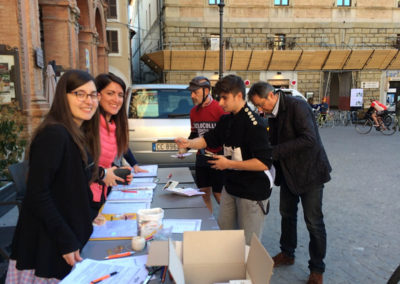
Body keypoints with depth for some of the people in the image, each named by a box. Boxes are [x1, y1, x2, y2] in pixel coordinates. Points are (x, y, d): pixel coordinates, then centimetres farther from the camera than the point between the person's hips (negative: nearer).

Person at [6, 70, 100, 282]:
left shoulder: (80, 135, 6)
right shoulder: (54, 134, -21)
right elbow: (37, 195, -23)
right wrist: (67, 241, -21)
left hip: (70, 238, 8)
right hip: (45, 247, -8)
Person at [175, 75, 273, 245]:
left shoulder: (254, 124, -22)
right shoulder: (226, 120, 5)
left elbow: (264, 163, -27)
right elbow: (209, 139, 13)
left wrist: (228, 164, -23)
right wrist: (189, 143, -8)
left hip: (253, 190, -8)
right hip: (231, 185, 9)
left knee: (249, 243, 4)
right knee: (224, 228, 22)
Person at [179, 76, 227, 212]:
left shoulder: (219, 109, -13)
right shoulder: (193, 111, 8)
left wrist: (223, 155, -16)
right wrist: (185, 148, 6)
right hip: (201, 158, 6)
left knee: (218, 195, 1)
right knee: (204, 195, 12)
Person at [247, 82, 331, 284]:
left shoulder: (296, 106, -21)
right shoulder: (273, 114, 3)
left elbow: (309, 139, -30)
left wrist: (274, 152, -30)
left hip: (309, 172, -8)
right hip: (288, 172, 8)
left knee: (313, 222, 2)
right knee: (287, 214, 18)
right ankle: (287, 254, 37)